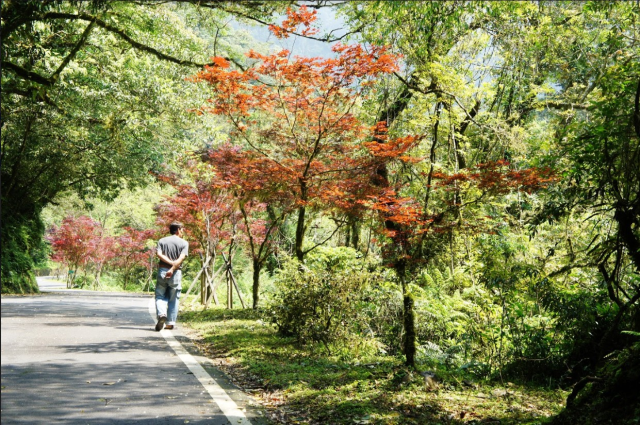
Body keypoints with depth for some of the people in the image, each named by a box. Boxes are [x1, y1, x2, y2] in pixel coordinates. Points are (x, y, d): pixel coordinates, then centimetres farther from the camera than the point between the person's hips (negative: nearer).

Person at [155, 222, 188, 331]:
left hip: (162, 270, 1)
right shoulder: (184, 243, 3)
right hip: (176, 273, -1)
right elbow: (181, 258, -13)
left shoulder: (162, 241, 9)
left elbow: (159, 254, -8)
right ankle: (170, 323, 10)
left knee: (160, 296, 9)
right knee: (173, 299, 8)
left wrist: (171, 262, -11)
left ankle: (161, 314, -16)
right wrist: (173, 269, -20)